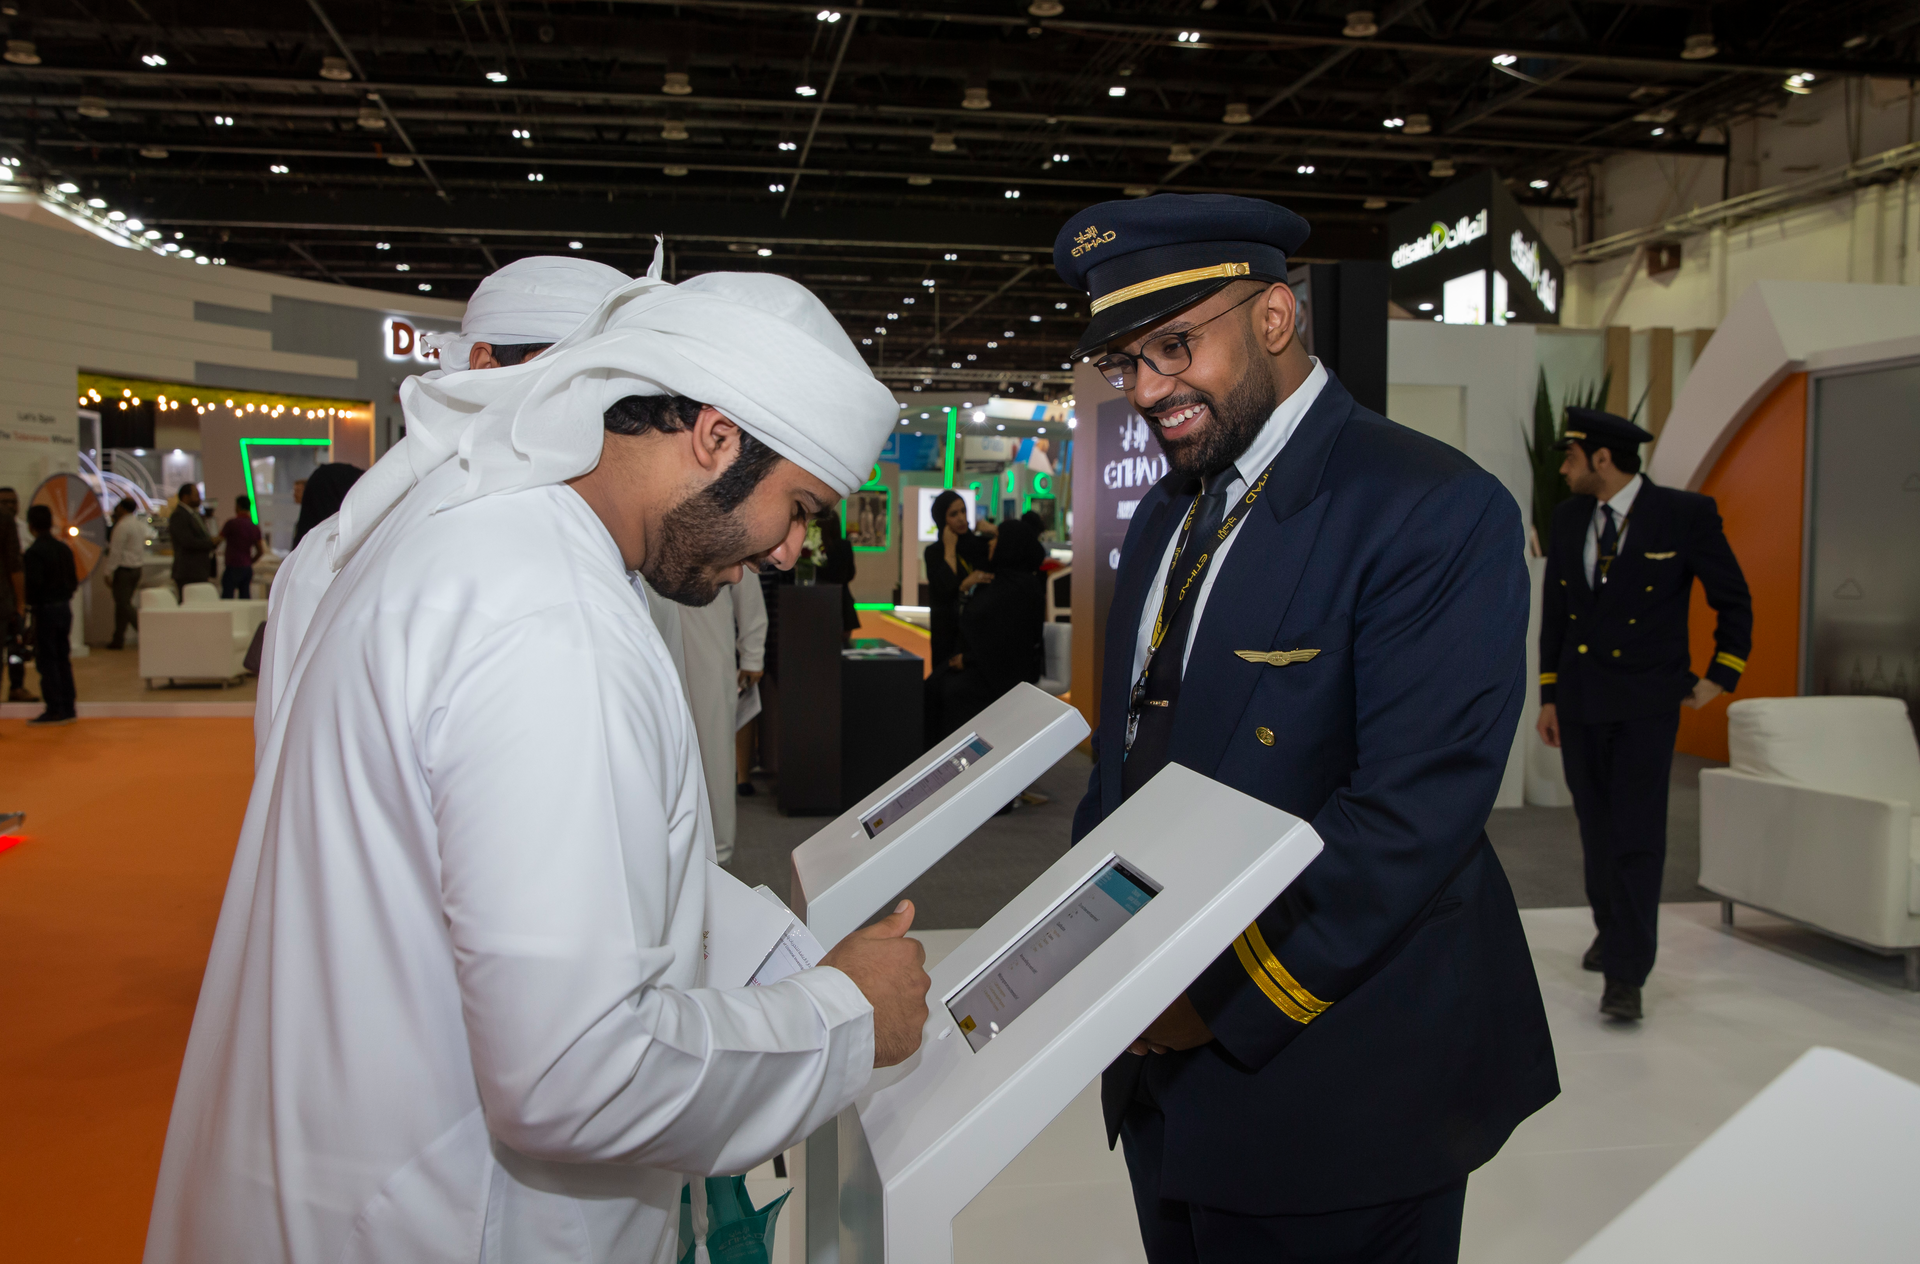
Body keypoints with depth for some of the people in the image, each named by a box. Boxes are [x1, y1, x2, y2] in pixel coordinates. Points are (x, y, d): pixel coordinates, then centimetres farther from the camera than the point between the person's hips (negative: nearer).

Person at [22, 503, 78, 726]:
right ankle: (67, 708, 14)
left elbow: (33, 584, -19)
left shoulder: (34, 552, -14)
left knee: (46, 660, -1)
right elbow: (74, 581, 9)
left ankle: (55, 709, -1)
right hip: (64, 607, 7)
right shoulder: (64, 548, 7)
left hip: (44, 609, -7)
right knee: (62, 659, 11)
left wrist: (26, 603, -6)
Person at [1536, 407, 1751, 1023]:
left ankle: (1625, 975, -5)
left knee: (1638, 835, -8)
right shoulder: (1568, 518, 6)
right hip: (1580, 700, 5)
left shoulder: (1685, 514, -8)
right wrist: (1548, 696, 10)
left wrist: (1721, 675, 1)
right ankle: (1612, 929, 34)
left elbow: (1733, 599, 2)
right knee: (1597, 828, 14)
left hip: (1646, 702, -4)